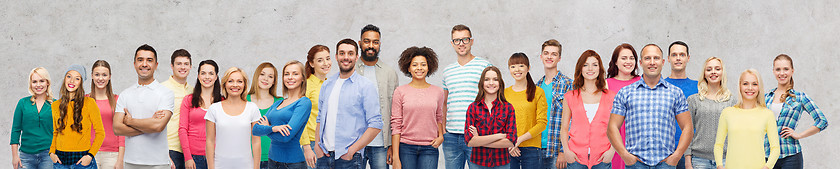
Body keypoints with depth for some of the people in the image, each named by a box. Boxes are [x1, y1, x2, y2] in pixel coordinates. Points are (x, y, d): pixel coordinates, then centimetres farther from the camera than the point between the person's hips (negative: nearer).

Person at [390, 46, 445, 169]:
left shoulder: (437, 92, 8)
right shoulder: (400, 91, 1)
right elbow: (396, 124, -1)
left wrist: (441, 136, 4)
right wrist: (395, 157, -6)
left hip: (429, 149, 1)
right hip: (405, 147, -1)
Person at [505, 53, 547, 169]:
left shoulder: (538, 92, 1)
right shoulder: (504, 93, 10)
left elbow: (542, 123, -4)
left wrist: (521, 139, -13)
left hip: (530, 149, -2)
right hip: (508, 149, 2)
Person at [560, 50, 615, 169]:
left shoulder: (611, 97, 9)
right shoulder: (570, 97, 9)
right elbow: (564, 129, 11)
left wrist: (612, 150, -5)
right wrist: (566, 150, -4)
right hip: (575, 158, 0)